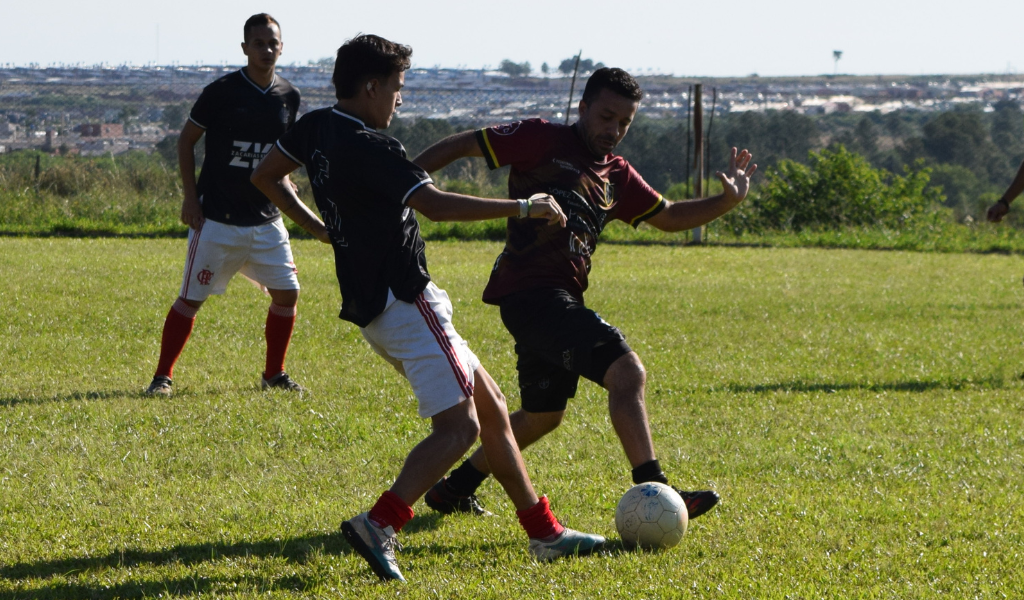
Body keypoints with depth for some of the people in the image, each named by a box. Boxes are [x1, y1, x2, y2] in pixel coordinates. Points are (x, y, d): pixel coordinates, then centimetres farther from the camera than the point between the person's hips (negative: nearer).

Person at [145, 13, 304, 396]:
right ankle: (163, 376, 5)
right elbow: (186, 141, -2)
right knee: (191, 298, -5)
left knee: (287, 293, 3)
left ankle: (274, 374, 19)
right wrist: (190, 197, -6)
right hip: (218, 218, -5)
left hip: (266, 219, 5)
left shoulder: (288, 97, 5)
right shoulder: (222, 91, -10)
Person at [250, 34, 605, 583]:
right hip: (404, 303, -10)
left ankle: (543, 532, 19)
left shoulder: (317, 128, 8)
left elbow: (265, 177, 23)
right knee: (458, 427, -12)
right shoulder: (369, 147, -20)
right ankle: (379, 525, -23)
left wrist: (320, 228, 27)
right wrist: (524, 208, -23)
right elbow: (436, 205, -30)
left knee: (491, 408, 15)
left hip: (371, 305, 10)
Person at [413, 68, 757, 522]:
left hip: (560, 299, 10)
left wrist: (726, 202, 8)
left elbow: (669, 218, 24)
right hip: (531, 292, -10)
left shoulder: (616, 176, 18)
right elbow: (461, 145, -2)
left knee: (542, 416, 21)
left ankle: (454, 489, 33)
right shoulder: (542, 141, -4)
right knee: (628, 371, -20)